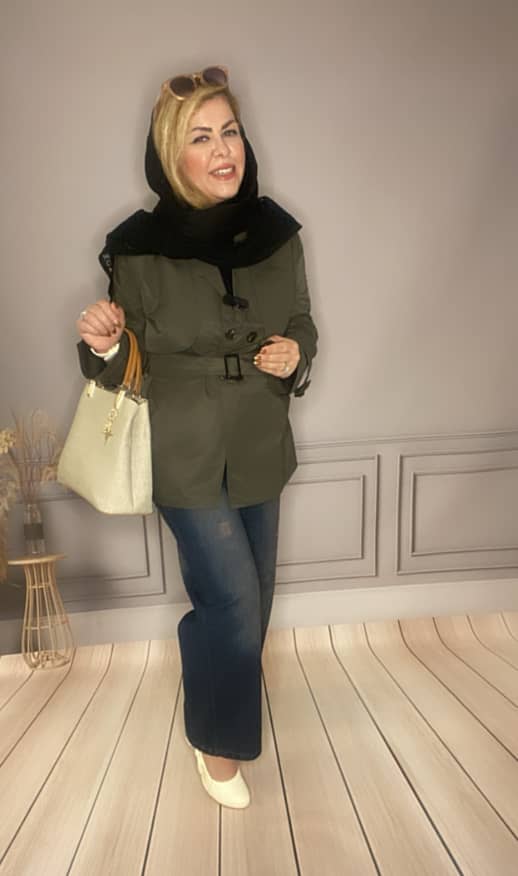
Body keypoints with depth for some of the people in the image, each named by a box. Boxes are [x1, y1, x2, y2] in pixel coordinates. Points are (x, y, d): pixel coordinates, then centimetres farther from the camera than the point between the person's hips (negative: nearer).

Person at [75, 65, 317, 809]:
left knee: (244, 600, 19)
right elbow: (126, 368, -5)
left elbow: (302, 327, 9)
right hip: (186, 457, -4)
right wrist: (102, 344, -27)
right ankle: (218, 740, 33)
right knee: (238, 608, 2)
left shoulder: (276, 231, -2)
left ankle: (209, 657, 53)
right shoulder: (139, 247, -12)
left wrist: (295, 354, -12)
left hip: (260, 448, 5)